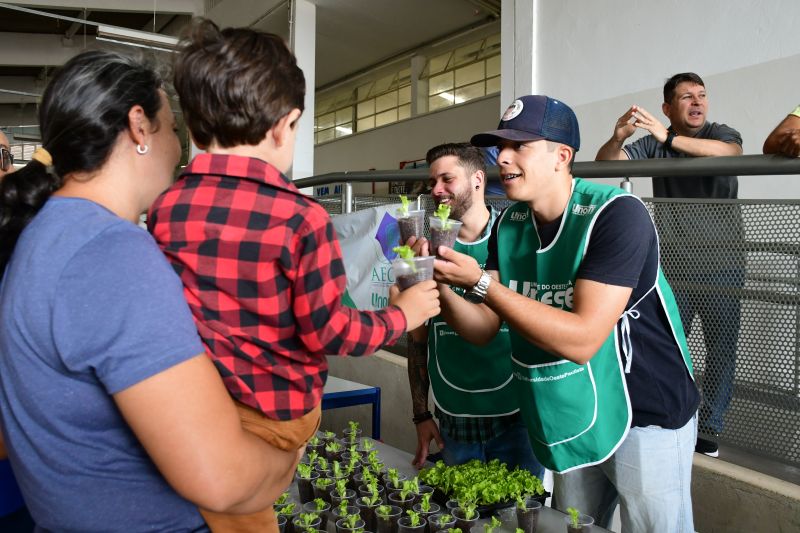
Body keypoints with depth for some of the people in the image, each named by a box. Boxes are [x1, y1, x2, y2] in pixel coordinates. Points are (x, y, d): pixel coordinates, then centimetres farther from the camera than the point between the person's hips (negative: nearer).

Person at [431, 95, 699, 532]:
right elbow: (482, 329, -1)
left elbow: (582, 339, -30)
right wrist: (442, 285, -20)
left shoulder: (616, 214, -23)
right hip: (571, 419, 6)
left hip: (645, 416, -6)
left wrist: (480, 282, -31)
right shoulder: (508, 226, -2)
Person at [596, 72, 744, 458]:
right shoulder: (653, 143, 4)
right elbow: (605, 163, -8)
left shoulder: (722, 133, -2)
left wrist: (668, 138, -38)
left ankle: (709, 430, 13)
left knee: (722, 346, 2)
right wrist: (618, 138, -31)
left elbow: (729, 152, -26)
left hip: (722, 262, -1)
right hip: (676, 262, 1)